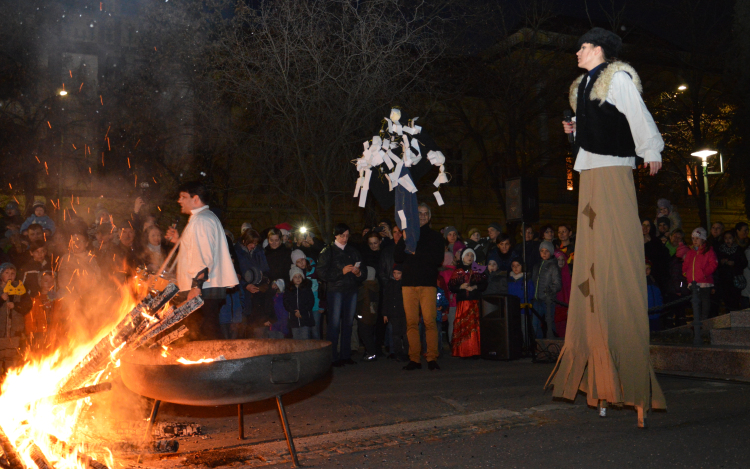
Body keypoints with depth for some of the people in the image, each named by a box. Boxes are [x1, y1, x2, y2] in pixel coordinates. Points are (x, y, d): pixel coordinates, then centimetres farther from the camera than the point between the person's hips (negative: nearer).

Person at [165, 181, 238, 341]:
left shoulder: (200, 221, -11)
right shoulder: (208, 217, 23)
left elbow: (204, 258, -21)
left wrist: (196, 286, -23)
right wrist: (180, 240, 24)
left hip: (202, 291, -11)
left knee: (205, 337, -11)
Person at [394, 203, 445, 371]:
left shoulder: (435, 236, 12)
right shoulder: (407, 234, 18)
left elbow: (438, 259, 0)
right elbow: (397, 257, 9)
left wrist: (416, 252, -4)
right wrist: (405, 242, -5)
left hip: (428, 283, -2)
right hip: (409, 283, 2)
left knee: (430, 321, -11)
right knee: (411, 322, -2)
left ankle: (432, 358, -5)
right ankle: (414, 359, 4)